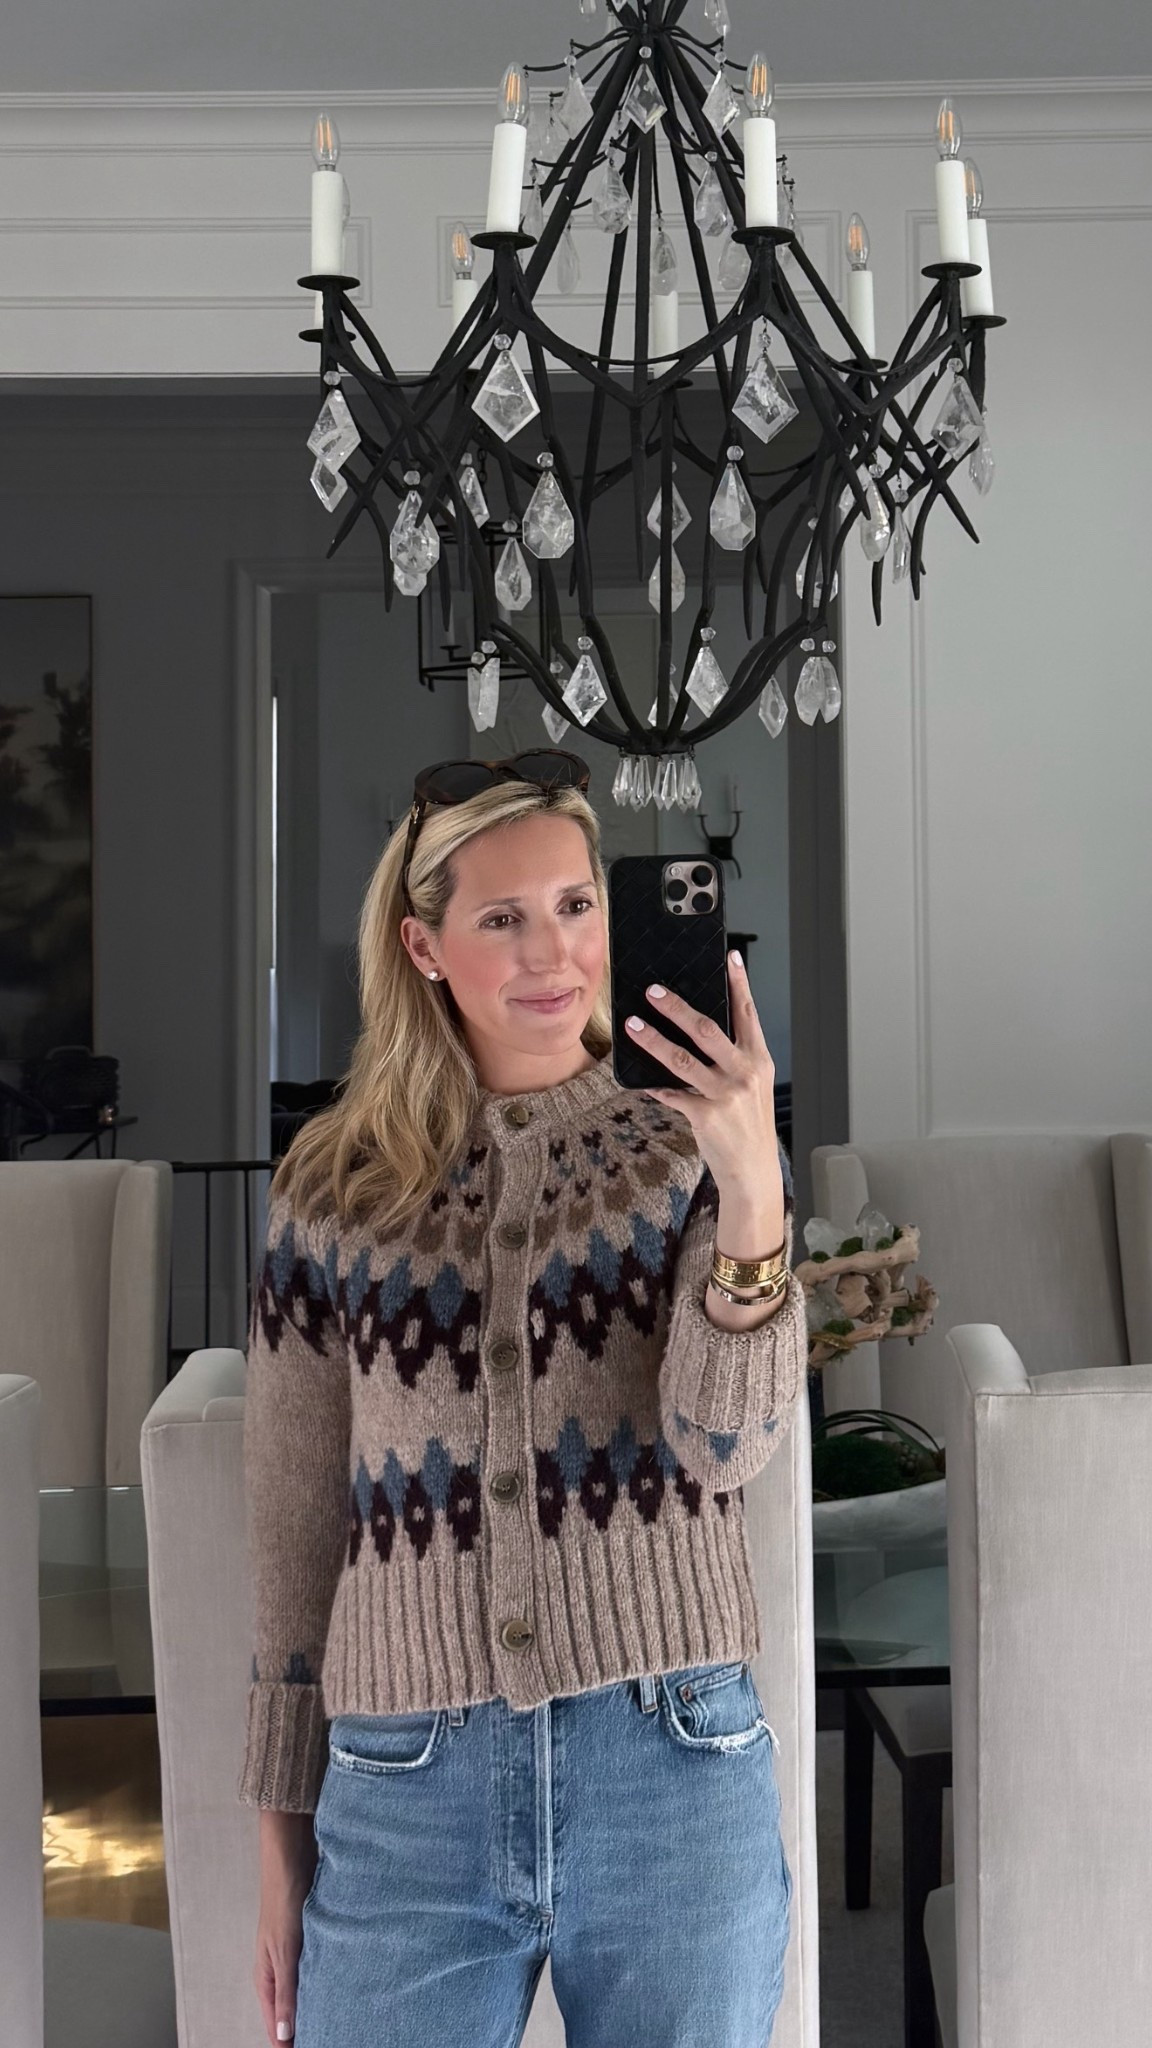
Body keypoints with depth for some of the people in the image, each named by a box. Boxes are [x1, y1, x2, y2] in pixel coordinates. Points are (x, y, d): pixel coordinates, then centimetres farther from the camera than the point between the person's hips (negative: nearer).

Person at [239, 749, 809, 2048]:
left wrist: (753, 1185, -25)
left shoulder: (690, 1149, 2)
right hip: (405, 1788, 1)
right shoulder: (333, 1187, 4)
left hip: (669, 1764, 0)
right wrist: (278, 1835, 9)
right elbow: (291, 1527, 8)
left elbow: (727, 1443, -11)